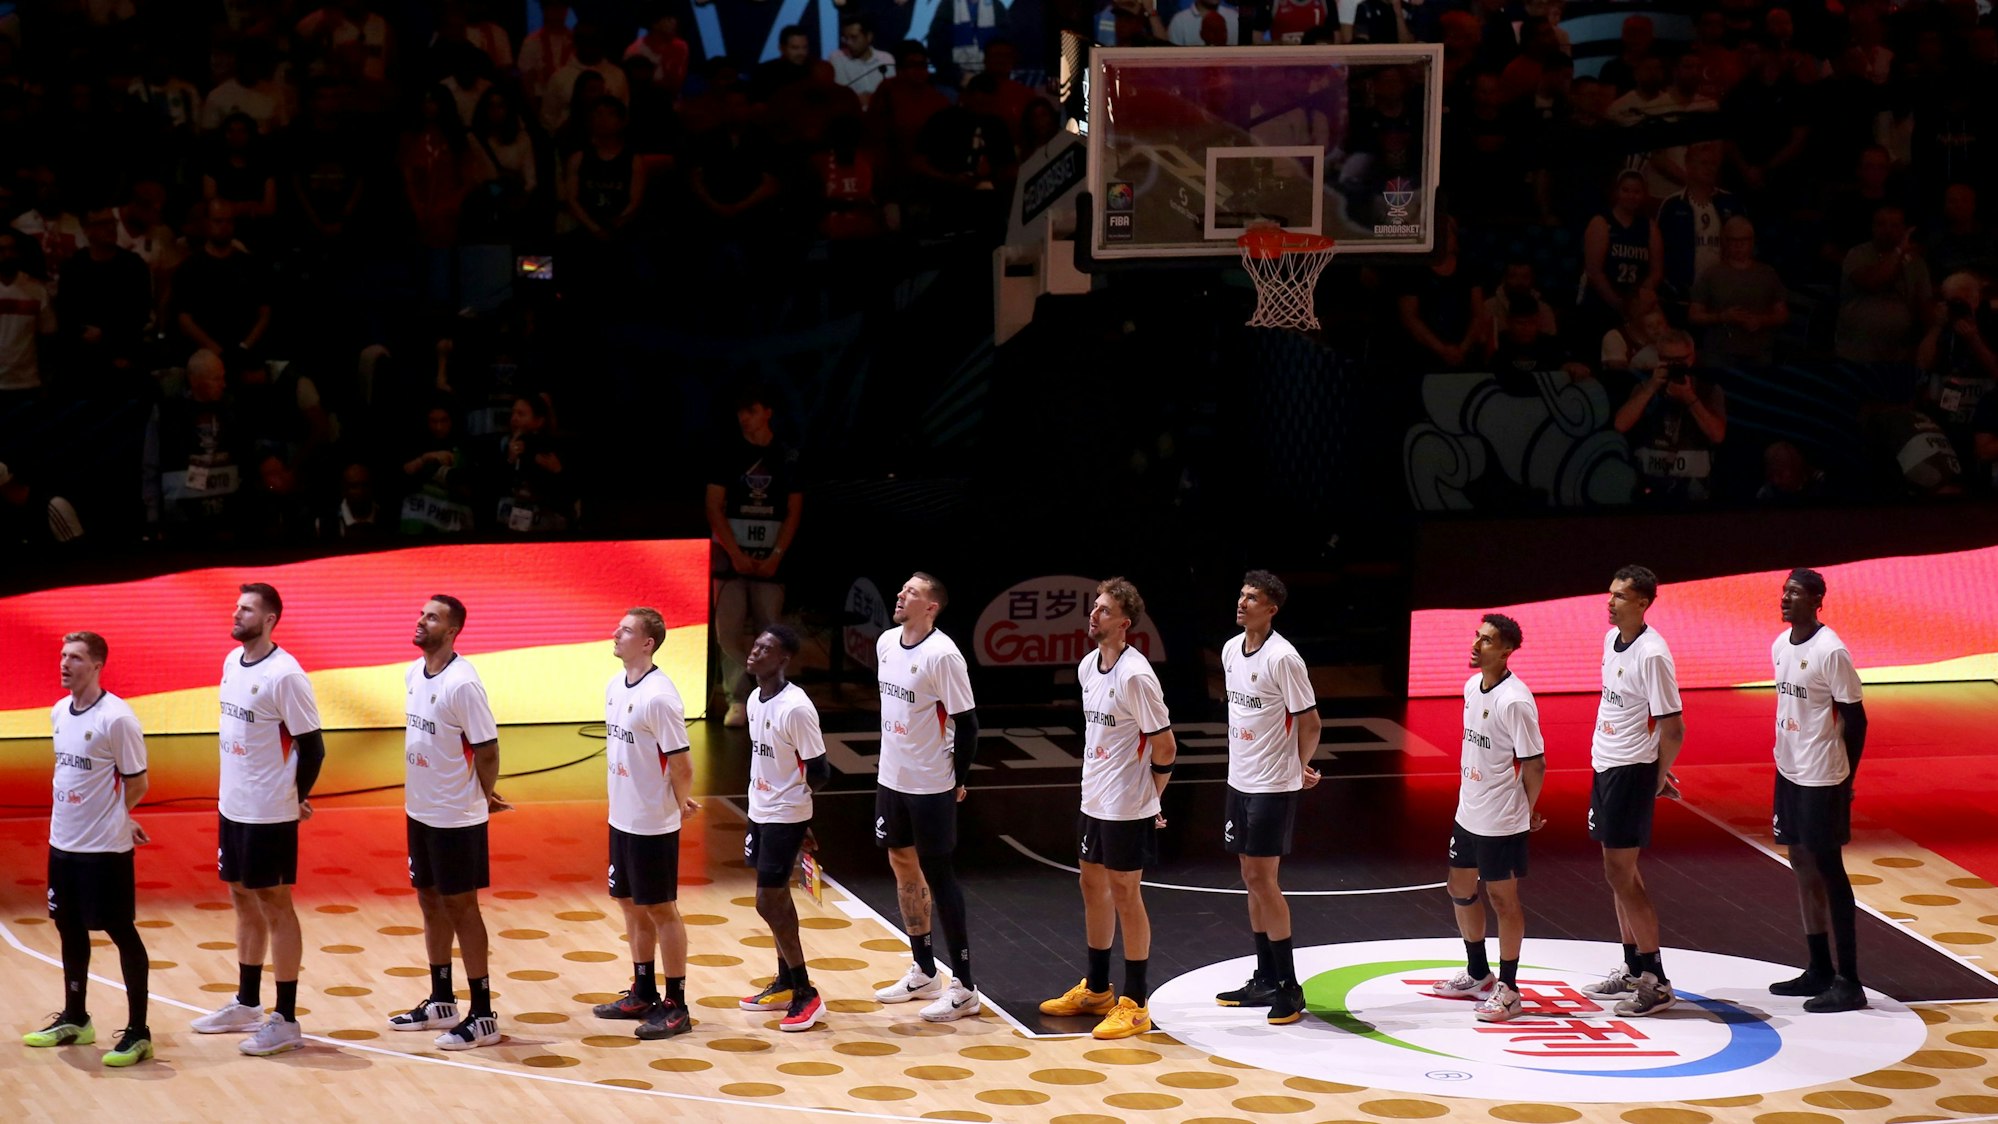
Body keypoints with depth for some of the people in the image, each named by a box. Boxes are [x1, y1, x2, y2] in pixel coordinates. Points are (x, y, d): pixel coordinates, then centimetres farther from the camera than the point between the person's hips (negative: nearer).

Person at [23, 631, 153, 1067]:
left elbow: (137, 784, -11)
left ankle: (138, 1033, 4)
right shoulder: (58, 713, 7)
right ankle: (74, 1020, 31)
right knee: (70, 929, 17)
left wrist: (109, 817, 0)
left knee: (121, 932, -1)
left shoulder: (116, 718, -16)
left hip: (105, 848, -8)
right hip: (63, 843, 8)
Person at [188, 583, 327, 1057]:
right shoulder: (232, 662, 6)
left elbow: (312, 746, -15)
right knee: (243, 900, 17)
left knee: (274, 906, -2)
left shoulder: (285, 675, -18)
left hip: (269, 813, -8)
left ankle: (286, 1021, 4)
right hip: (232, 805, 8)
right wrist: (233, 788, 15)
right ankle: (246, 1005, 30)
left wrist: (298, 797, -5)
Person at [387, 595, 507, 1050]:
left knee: (461, 908, -2)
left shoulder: (462, 683, -21)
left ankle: (483, 1016, 5)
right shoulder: (413, 674, 4)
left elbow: (487, 748, -17)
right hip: (419, 809, 8)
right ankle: (441, 1004, 28)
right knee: (430, 902, 16)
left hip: (456, 817, -8)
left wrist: (484, 795, -5)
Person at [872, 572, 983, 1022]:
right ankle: (924, 973, 27)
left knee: (938, 875, -5)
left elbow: (967, 722, -15)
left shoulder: (942, 654, -18)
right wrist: (891, 755, 18)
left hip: (930, 785, -8)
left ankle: (963, 988, 0)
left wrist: (959, 780, -12)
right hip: (892, 778, 8)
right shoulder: (886, 643, 5)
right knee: (903, 866, 14)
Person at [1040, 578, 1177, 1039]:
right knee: (1093, 886, 17)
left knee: (1125, 896, -1)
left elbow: (1165, 747, -16)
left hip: (1127, 808, -9)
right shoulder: (1088, 666, 6)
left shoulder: (1135, 675, -20)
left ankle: (1135, 1005, 8)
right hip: (1094, 801, 9)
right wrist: (1096, 781, 14)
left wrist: (1146, 796, -5)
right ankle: (1096, 991, 31)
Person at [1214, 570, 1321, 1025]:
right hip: (1239, 781, 8)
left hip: (1273, 786, -8)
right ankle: (1265, 979, 21)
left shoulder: (1282, 658, -18)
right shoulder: (1230, 651, 7)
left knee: (1262, 879, -8)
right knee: (1251, 879, 12)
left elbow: (1309, 722, -12)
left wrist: (1300, 766, 0)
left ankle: (1289, 988, -1)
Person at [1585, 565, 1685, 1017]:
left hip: (1631, 771, -9)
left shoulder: (1651, 654, -21)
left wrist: (1658, 777, -7)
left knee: (1620, 874, -7)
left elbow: (1672, 728, -19)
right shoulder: (1612, 638, 7)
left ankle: (1656, 982, -2)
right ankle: (1633, 970, 26)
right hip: (1605, 764, 9)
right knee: (1621, 871, 16)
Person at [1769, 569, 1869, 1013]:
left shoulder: (1831, 652, -17)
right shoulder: (1780, 645, 8)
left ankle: (1848, 983, -1)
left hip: (1821, 778, -8)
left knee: (1829, 871, -5)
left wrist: (1845, 782, -12)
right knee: (1802, 865, 13)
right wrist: (1783, 760, 18)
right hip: (1789, 772, 8)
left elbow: (1855, 719, -13)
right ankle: (1819, 971, 23)